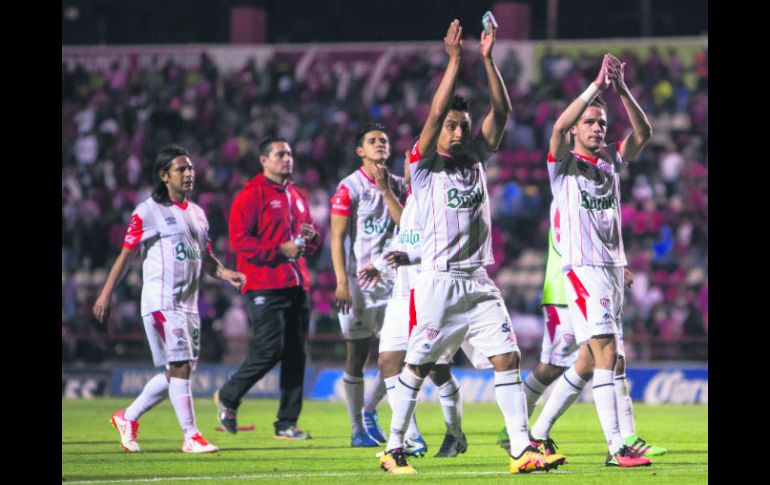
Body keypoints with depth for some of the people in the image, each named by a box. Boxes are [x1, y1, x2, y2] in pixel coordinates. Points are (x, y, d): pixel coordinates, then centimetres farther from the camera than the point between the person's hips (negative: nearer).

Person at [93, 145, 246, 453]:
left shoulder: (197, 213, 16)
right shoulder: (149, 212, -5)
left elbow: (206, 258, 20)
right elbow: (126, 255, -3)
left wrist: (225, 274, 0)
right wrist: (106, 295, -5)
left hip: (188, 303, 8)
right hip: (161, 302, -8)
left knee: (175, 373, 9)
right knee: (180, 367, -12)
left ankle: (128, 418, 25)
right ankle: (191, 436, -8)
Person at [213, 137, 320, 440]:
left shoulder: (295, 196, 19)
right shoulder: (251, 196, -5)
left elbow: (310, 241, 29)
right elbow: (240, 241, -13)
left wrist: (311, 237, 4)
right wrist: (280, 250, -19)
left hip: (296, 286, 7)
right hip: (264, 287, -7)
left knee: (296, 354, 4)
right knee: (269, 350, -12)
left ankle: (287, 423, 9)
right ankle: (227, 397, 11)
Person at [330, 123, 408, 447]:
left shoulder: (398, 186, 9)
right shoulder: (349, 187, -5)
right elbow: (337, 238, -8)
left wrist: (385, 189, -10)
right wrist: (341, 283, -16)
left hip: (391, 279, 5)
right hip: (358, 282, -5)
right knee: (358, 354, 0)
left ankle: (369, 410, 22)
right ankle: (357, 429, 7)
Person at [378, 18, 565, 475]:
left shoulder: (476, 160, 12)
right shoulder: (424, 166, -2)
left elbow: (502, 111, 3)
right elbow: (435, 113, -16)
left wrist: (488, 58, -6)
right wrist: (454, 60, -17)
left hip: (479, 280, 5)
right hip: (440, 280, -5)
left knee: (508, 358, -4)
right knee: (418, 366, 0)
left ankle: (522, 449, -6)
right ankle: (394, 449, 11)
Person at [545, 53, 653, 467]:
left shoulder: (611, 159, 15)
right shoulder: (563, 164, -1)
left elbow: (643, 133, 1)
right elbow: (559, 127, -21)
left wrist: (622, 91, -12)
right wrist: (597, 85, -24)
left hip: (614, 267, 7)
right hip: (582, 269, -7)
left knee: (588, 361, 8)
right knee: (606, 352, -16)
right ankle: (616, 448, -19)